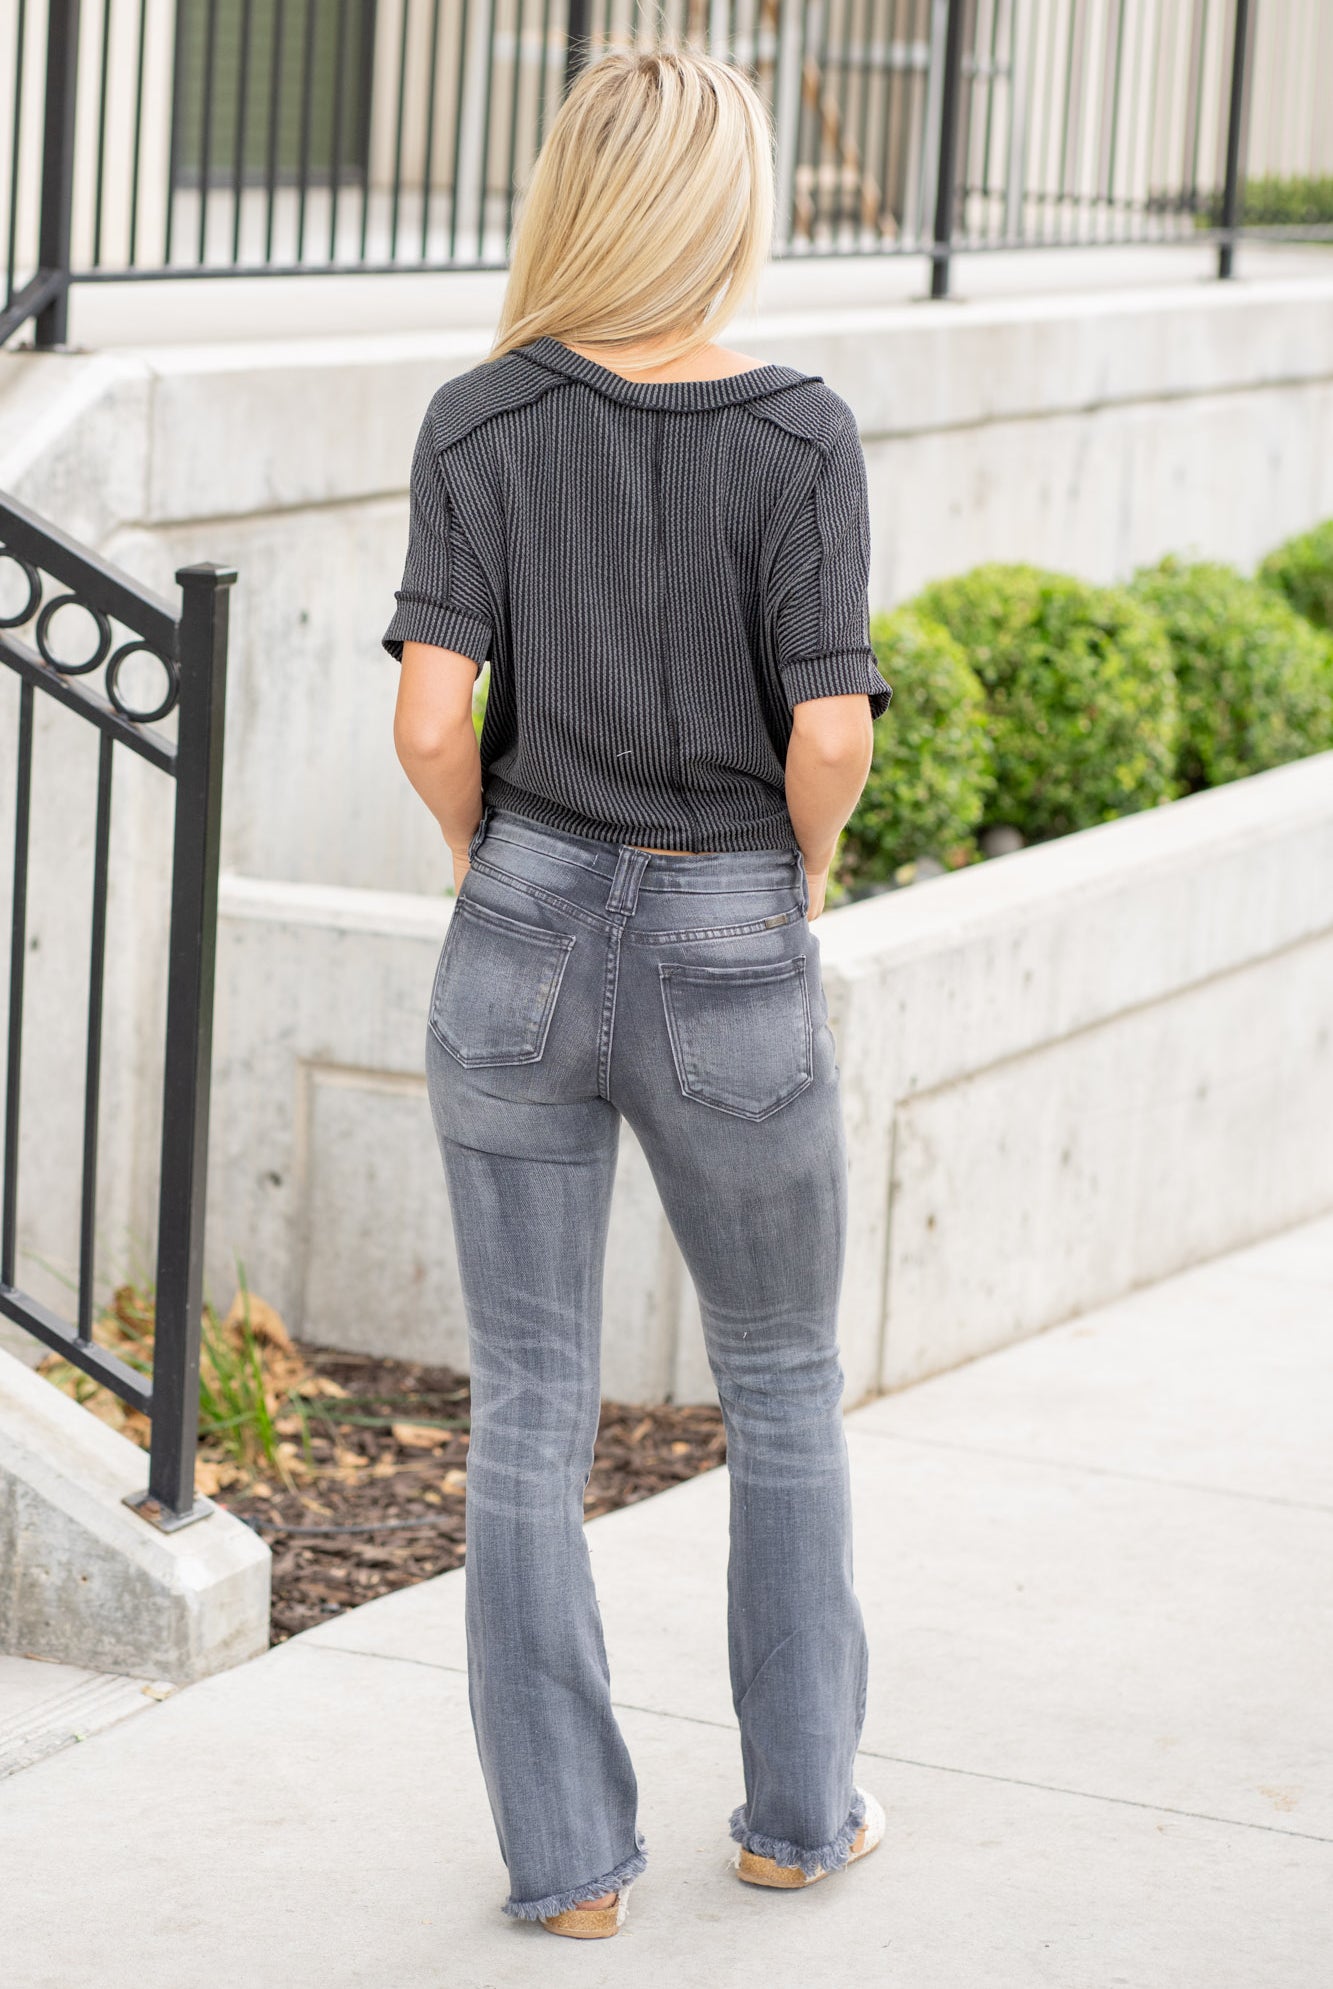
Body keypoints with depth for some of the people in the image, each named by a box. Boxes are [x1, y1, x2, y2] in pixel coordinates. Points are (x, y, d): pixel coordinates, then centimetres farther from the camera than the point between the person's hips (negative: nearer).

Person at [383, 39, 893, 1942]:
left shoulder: (483, 423, -8)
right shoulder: (800, 435, -13)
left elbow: (432, 720, -12)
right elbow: (830, 741, -16)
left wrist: (482, 850, 8)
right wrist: (806, 866, 5)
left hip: (522, 939, 1)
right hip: (733, 964, -1)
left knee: (531, 1409, 10)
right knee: (784, 1384, 20)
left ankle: (568, 1853, 13)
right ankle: (797, 1804, 28)